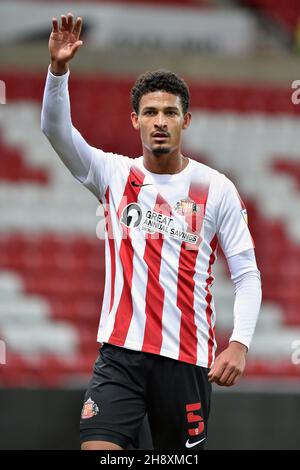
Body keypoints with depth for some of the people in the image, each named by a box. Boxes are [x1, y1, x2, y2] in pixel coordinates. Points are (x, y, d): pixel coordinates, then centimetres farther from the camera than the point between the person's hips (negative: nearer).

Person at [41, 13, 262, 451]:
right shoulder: (114, 174, 5)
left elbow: (247, 274, 1)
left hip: (187, 359, 0)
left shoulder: (216, 189, 1)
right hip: (120, 353, 1)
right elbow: (56, 130, -9)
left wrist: (239, 343, -12)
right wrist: (59, 68, -25)